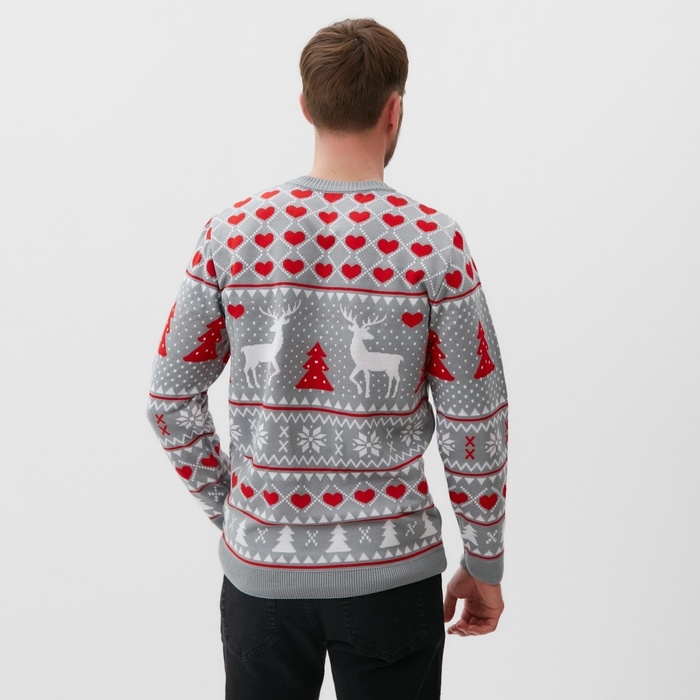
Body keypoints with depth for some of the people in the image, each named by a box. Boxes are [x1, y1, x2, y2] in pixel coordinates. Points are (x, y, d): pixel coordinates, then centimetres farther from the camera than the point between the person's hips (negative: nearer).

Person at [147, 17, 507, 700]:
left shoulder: (231, 232, -6)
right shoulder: (434, 241, -11)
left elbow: (170, 401, -1)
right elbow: (474, 426, -9)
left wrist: (229, 508, 12)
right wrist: (485, 563, 4)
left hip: (261, 565, 2)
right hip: (391, 568, -1)